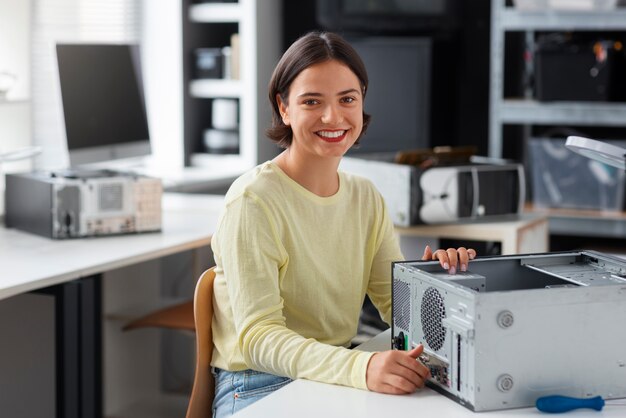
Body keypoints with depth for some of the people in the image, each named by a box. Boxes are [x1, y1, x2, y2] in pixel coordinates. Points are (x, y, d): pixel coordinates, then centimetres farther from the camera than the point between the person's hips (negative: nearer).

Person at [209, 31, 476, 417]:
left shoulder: (366, 198, 8)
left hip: (337, 379, 6)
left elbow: (399, 306, 8)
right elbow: (258, 337, -22)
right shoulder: (254, 201, -14)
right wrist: (361, 368, -37)